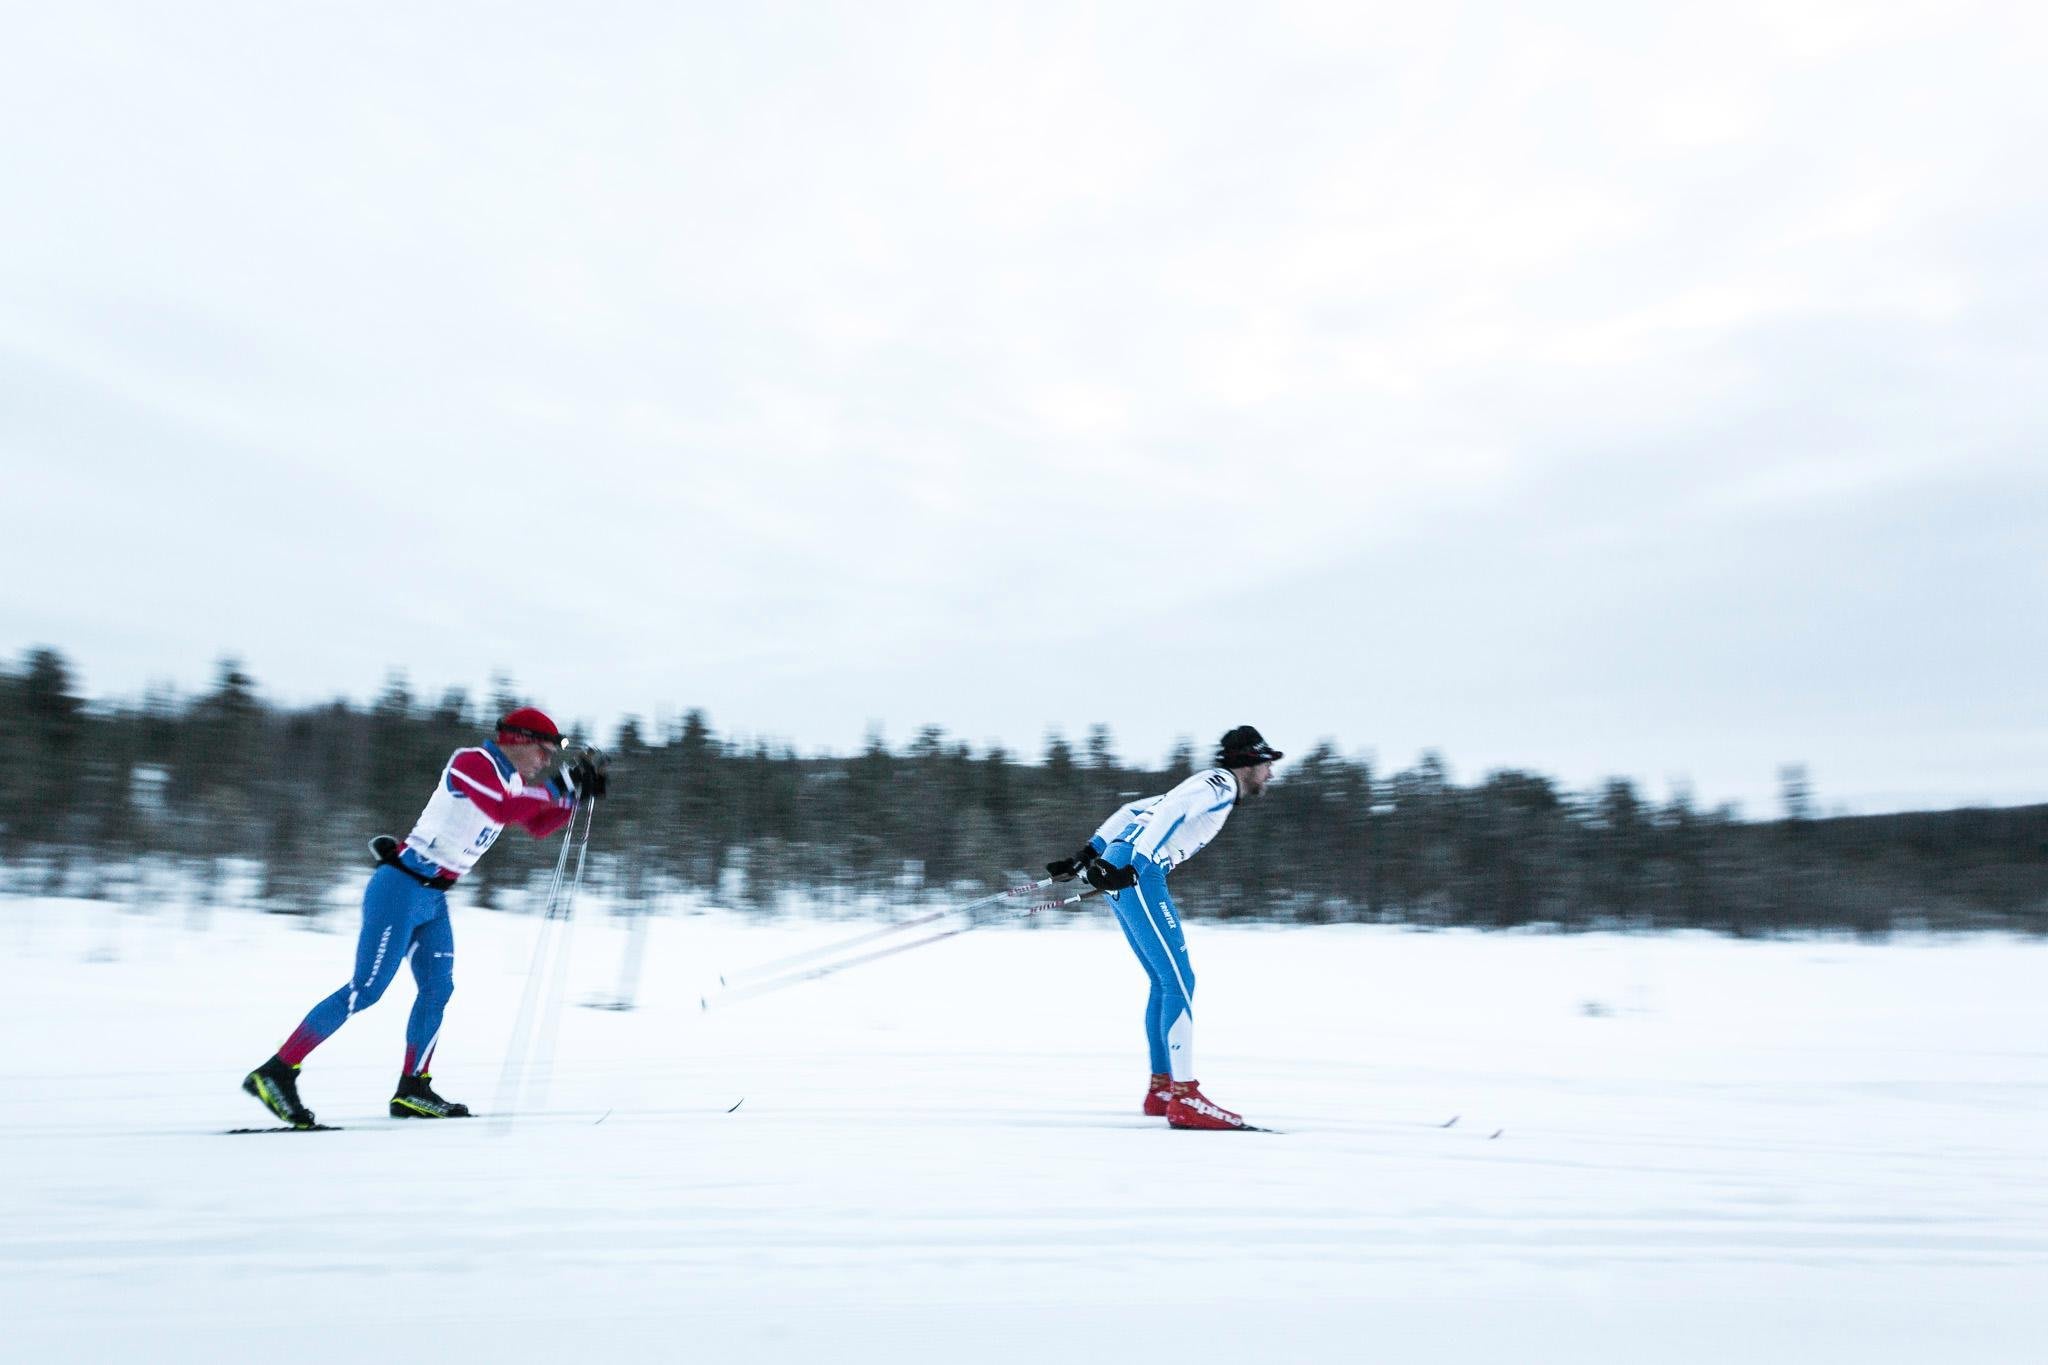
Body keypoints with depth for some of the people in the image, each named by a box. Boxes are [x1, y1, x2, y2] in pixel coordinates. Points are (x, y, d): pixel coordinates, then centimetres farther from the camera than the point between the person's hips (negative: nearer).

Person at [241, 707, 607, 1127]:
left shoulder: (510, 780, 11)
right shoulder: (472, 761, -16)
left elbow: (538, 826, 19)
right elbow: (505, 812, -31)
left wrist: (577, 794, 5)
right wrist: (559, 788, -25)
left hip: (433, 897, 9)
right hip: (402, 888, -9)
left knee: (438, 989, 7)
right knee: (365, 989, -7)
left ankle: (412, 1091, 15)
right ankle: (276, 1072, 3)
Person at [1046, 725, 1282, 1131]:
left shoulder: (1205, 786, 28)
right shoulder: (1222, 782, 0)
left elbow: (1134, 810, 26)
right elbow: (1170, 812, -18)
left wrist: (1088, 854, 22)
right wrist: (1132, 865, -27)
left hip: (1120, 870, 10)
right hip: (1134, 873, -10)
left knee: (1165, 982, 14)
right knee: (1179, 981, -9)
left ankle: (1161, 1088, 20)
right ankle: (1185, 1098, -9)